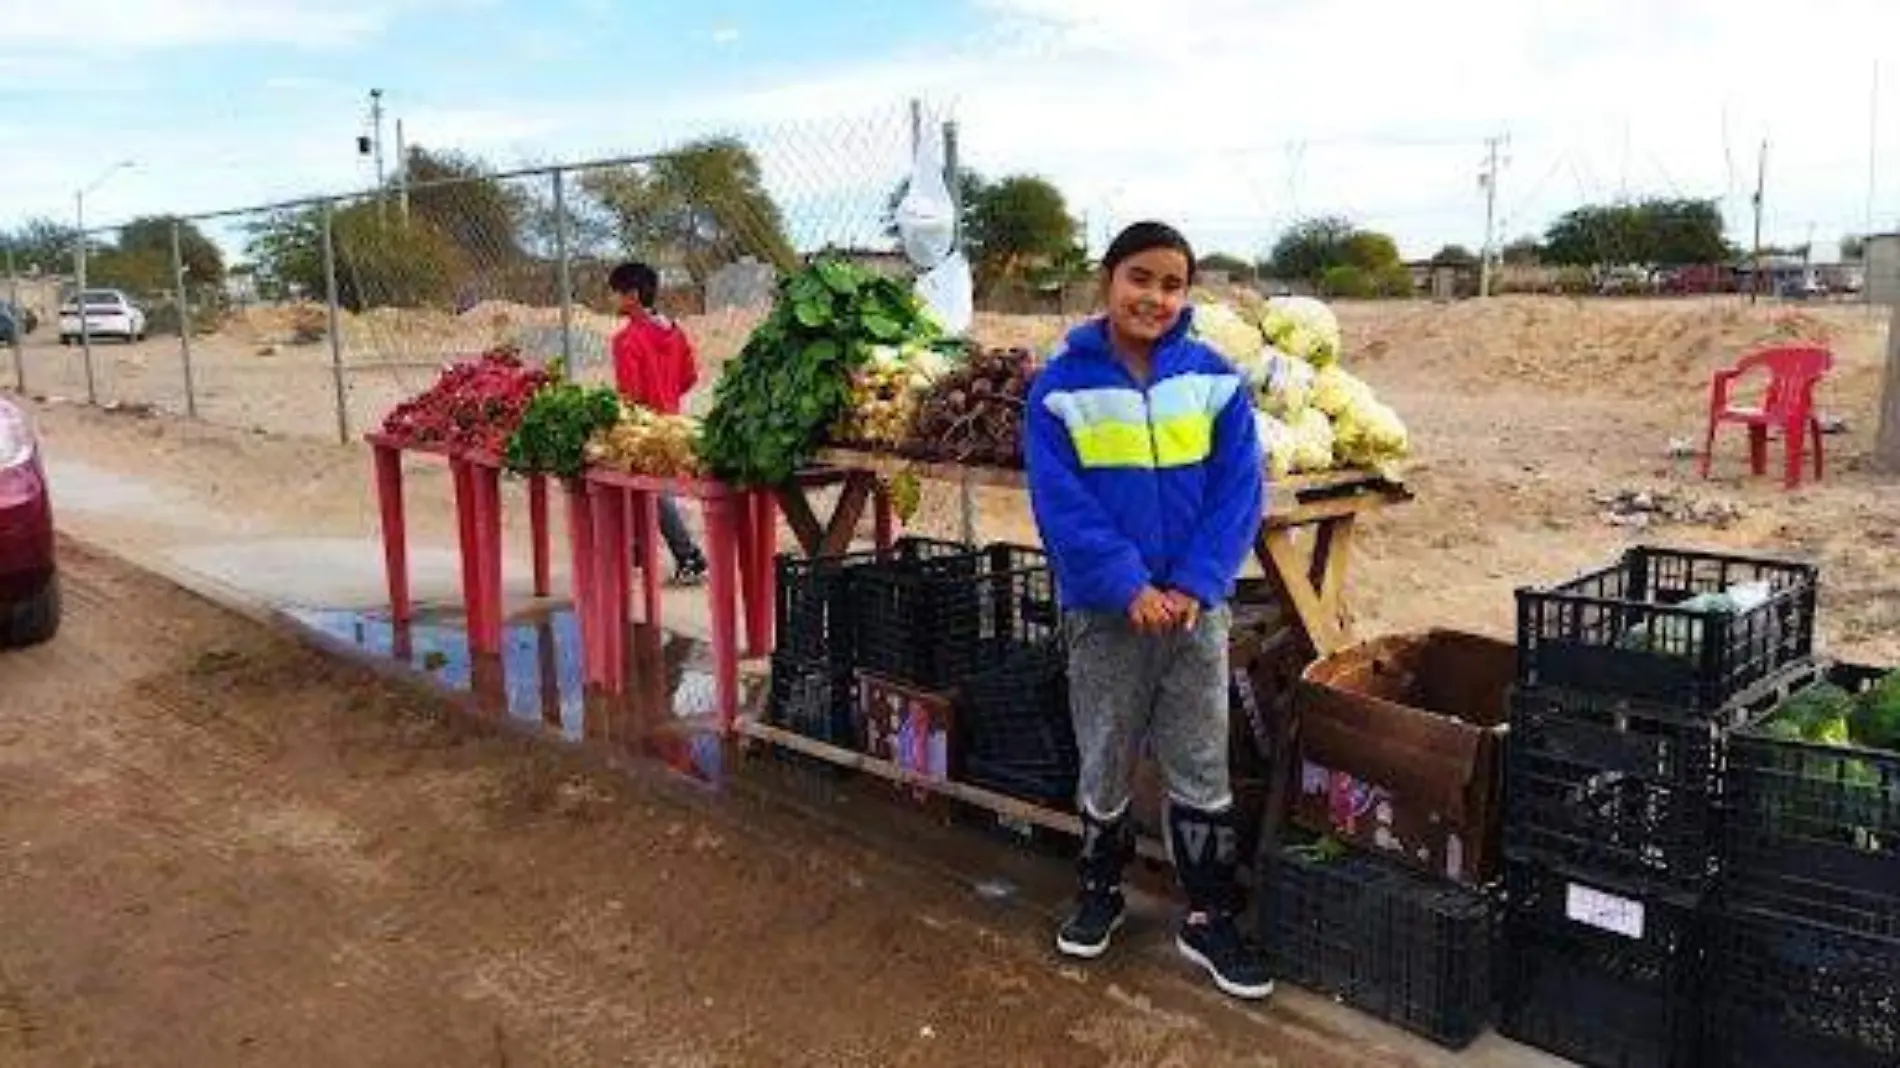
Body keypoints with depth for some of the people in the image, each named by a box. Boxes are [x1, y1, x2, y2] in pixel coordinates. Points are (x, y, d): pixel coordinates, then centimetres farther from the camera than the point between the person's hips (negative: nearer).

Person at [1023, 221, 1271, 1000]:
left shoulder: (1215, 380, -1)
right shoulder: (1062, 387, -7)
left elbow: (1239, 491, -4)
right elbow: (1060, 504, -11)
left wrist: (1194, 583, -14)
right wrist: (1129, 586, -19)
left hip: (1196, 604, 1)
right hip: (1103, 608, -1)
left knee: (1202, 767, 9)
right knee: (1105, 762, 14)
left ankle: (1209, 918, 23)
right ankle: (1099, 889, 36)